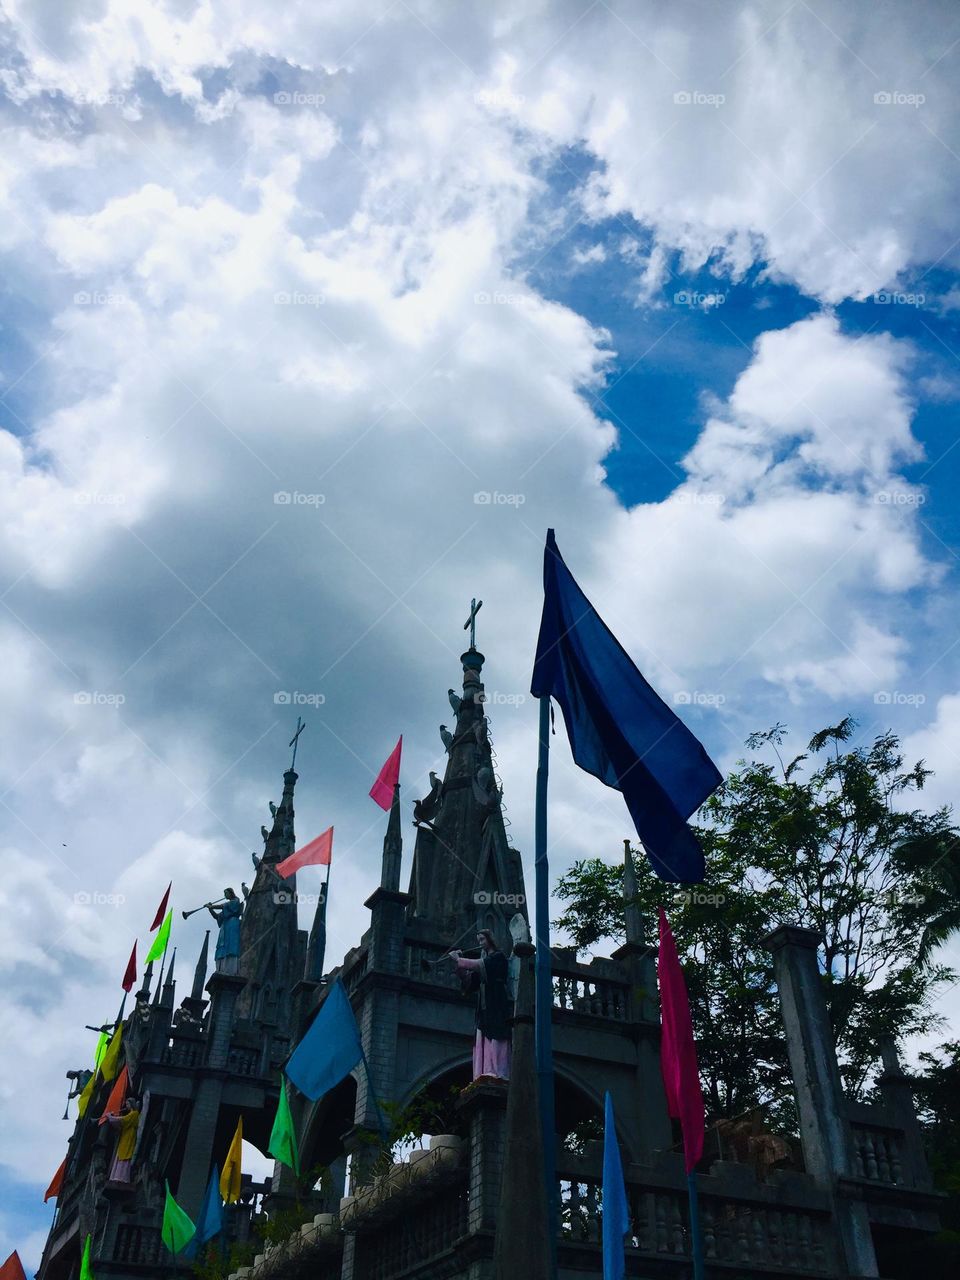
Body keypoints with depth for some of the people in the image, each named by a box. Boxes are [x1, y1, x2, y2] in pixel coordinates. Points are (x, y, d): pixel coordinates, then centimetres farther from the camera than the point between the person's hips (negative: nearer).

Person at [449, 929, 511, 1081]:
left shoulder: (498, 957, 2)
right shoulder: (484, 958, 24)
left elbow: (480, 965, -16)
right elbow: (471, 978, 14)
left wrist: (458, 960, -10)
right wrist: (459, 965, -1)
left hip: (496, 1005, -7)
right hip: (484, 1007, 7)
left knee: (495, 1038, -15)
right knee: (483, 1039, -3)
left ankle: (497, 1073, -23)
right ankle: (487, 1073, -9)